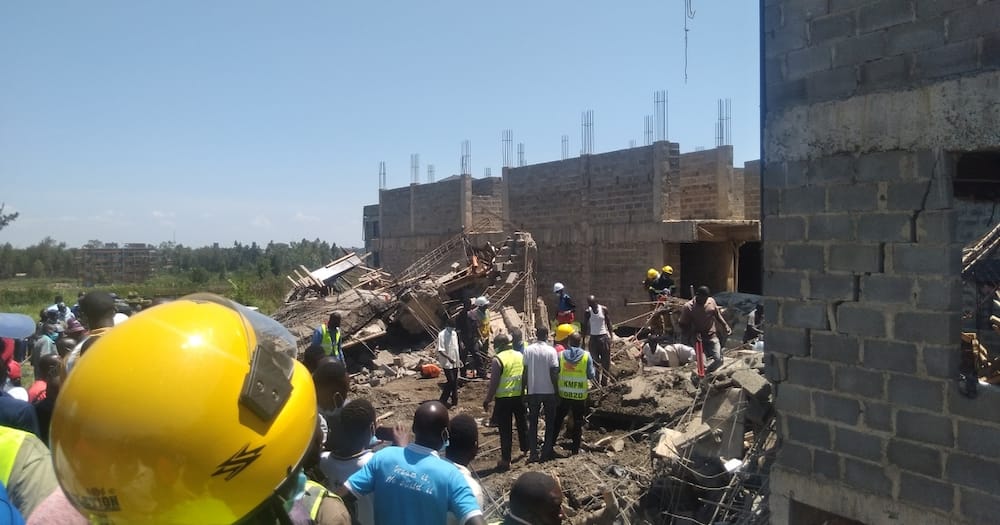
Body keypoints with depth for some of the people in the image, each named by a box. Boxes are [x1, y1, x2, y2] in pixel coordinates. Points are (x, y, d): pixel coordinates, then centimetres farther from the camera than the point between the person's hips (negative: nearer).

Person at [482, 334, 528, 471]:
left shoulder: (498, 359, -13)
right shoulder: (520, 356, 5)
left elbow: (494, 382, -14)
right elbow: (526, 377, 11)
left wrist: (487, 400, -5)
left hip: (504, 398, -5)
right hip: (520, 396, 6)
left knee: (505, 429, 0)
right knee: (522, 424, 23)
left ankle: (505, 460, 3)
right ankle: (526, 449, 39)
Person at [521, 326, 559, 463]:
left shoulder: (528, 350, -4)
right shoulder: (551, 351, -9)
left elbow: (525, 372, -3)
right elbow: (554, 373, -10)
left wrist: (525, 389, 6)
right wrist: (557, 390, -1)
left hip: (533, 391, 2)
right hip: (549, 391, -2)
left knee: (533, 423, 10)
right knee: (550, 422, 13)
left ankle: (533, 454, 7)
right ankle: (546, 452, 12)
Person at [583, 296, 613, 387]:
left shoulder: (603, 309, -3)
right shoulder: (587, 312, -3)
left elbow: (608, 323, 4)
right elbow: (585, 326, 1)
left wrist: (610, 336, 0)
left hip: (604, 337, 0)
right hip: (593, 338, 0)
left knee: (606, 361, 3)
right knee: (595, 361, 3)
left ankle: (605, 382, 10)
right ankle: (596, 382, 11)